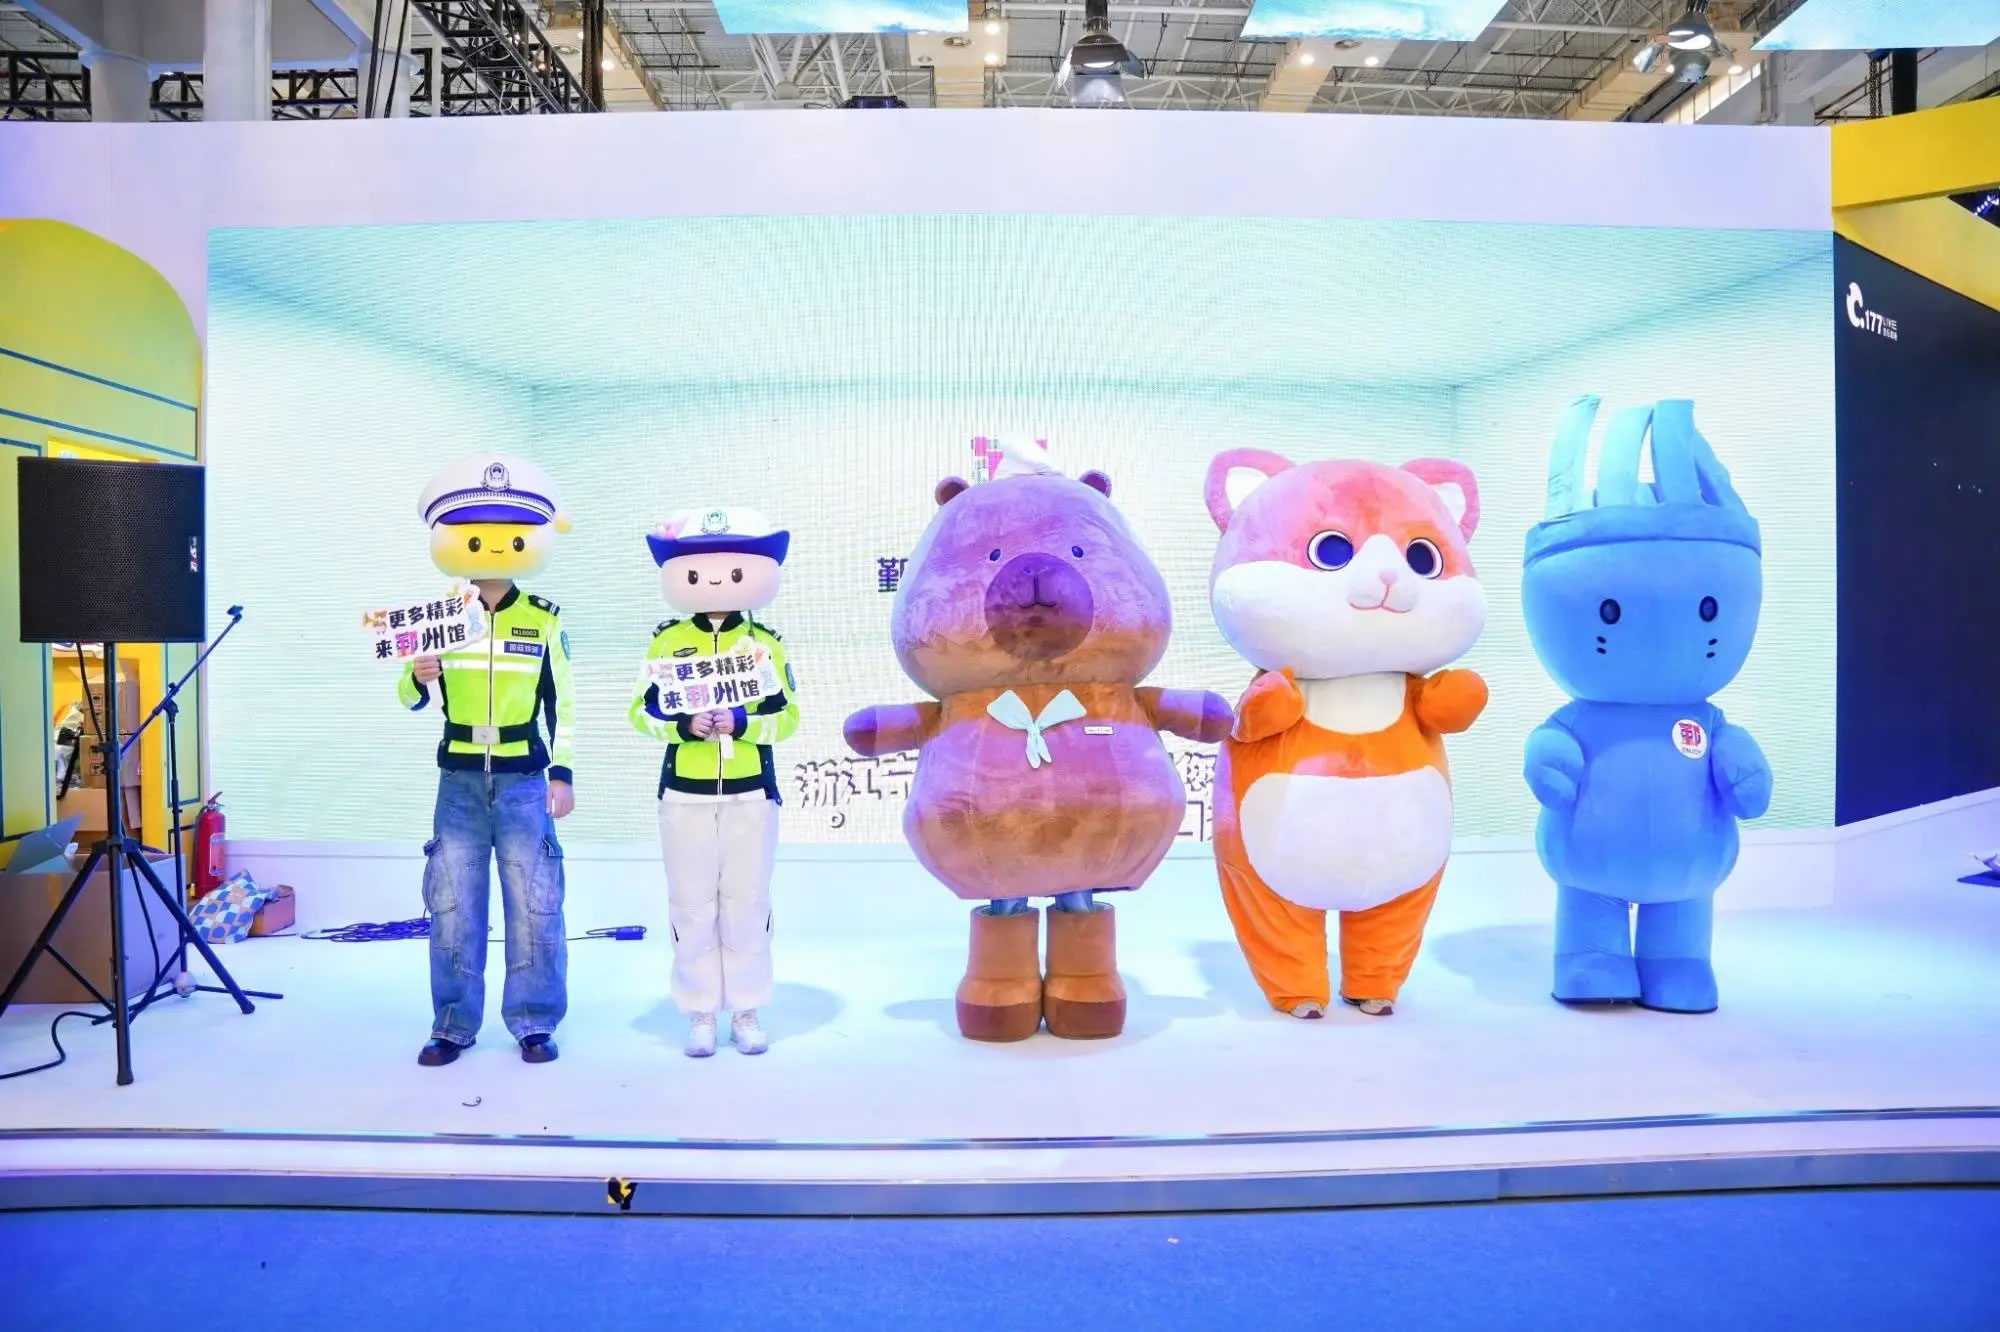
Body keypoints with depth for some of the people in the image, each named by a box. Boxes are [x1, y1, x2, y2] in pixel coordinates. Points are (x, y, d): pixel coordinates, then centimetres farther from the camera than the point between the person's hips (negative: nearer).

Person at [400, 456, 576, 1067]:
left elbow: (563, 702, 4)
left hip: (523, 781, -1)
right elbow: (411, 700, 10)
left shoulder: (544, 620, 1)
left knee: (533, 906, 1)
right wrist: (417, 679, -13)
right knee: (452, 906, 5)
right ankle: (452, 1025, 18)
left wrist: (562, 774, -3)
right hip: (460, 781, 2)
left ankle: (534, 1023, 13)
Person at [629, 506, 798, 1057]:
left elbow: (787, 717, 0)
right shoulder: (667, 641, 3)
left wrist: (742, 724, -18)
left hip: (752, 793, 0)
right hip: (686, 793, 0)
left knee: (747, 904, 5)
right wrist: (683, 725, -18)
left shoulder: (765, 643, 3)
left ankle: (746, 1012, 16)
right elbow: (642, 712, 1)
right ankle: (700, 1014, 16)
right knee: (692, 905, 5)